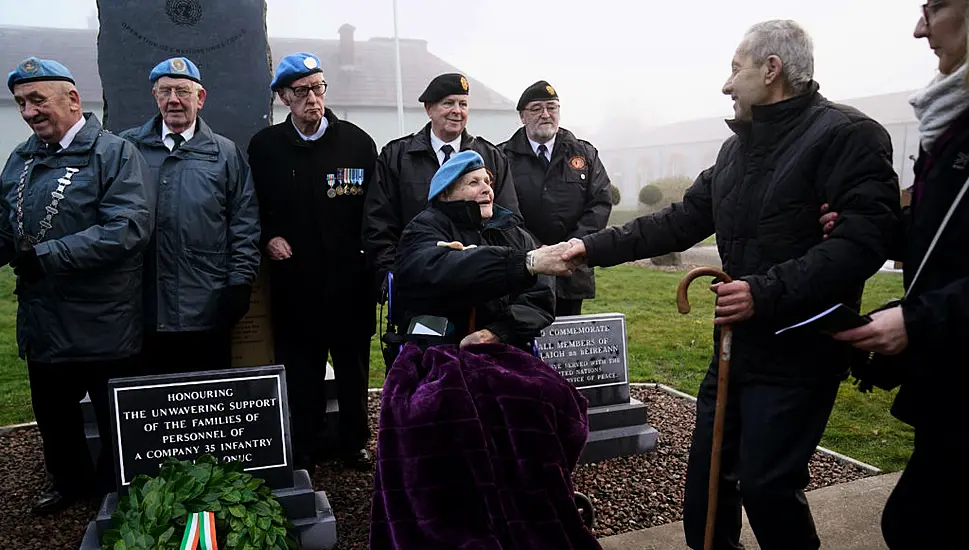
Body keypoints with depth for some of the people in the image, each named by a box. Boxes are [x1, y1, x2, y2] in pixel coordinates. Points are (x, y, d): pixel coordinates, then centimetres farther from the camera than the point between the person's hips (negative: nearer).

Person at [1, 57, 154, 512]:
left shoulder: (114, 153, -11)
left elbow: (129, 229, -24)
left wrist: (46, 256, -23)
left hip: (104, 326, -6)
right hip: (42, 325, 6)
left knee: (116, 421, 12)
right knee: (53, 417, 22)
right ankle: (71, 481, 46)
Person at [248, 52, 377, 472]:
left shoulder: (358, 142, 1)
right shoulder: (264, 146, 3)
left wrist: (373, 261, -6)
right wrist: (269, 236, -6)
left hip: (349, 278, 0)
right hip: (294, 278, 0)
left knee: (353, 364, 12)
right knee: (301, 368, 9)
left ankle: (355, 441, 29)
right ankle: (304, 447, 25)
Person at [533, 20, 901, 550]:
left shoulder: (847, 134, -12)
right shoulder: (737, 147, 13)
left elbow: (863, 239, -22)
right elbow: (681, 221, 12)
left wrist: (767, 292, -27)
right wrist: (594, 247, 5)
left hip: (798, 351, -8)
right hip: (736, 343, 8)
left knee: (766, 484, -2)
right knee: (707, 472, 16)